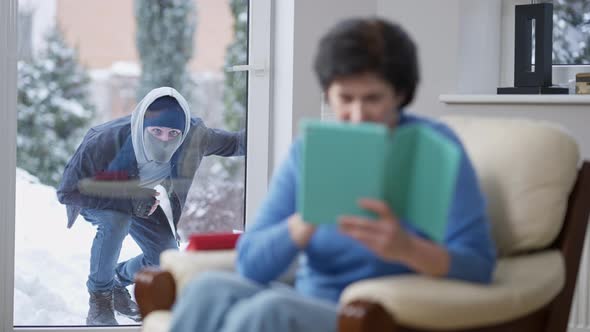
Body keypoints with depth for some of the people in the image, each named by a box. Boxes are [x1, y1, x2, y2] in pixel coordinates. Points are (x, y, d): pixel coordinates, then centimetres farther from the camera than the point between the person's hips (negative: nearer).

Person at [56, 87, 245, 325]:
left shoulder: (192, 136, -30)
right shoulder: (103, 144, -41)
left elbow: (230, 143, -9)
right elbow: (68, 193, -32)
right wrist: (130, 200, -39)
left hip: (136, 196, 4)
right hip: (92, 196, -4)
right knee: (115, 220, -36)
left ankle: (119, 281, 27)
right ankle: (99, 297, -15)